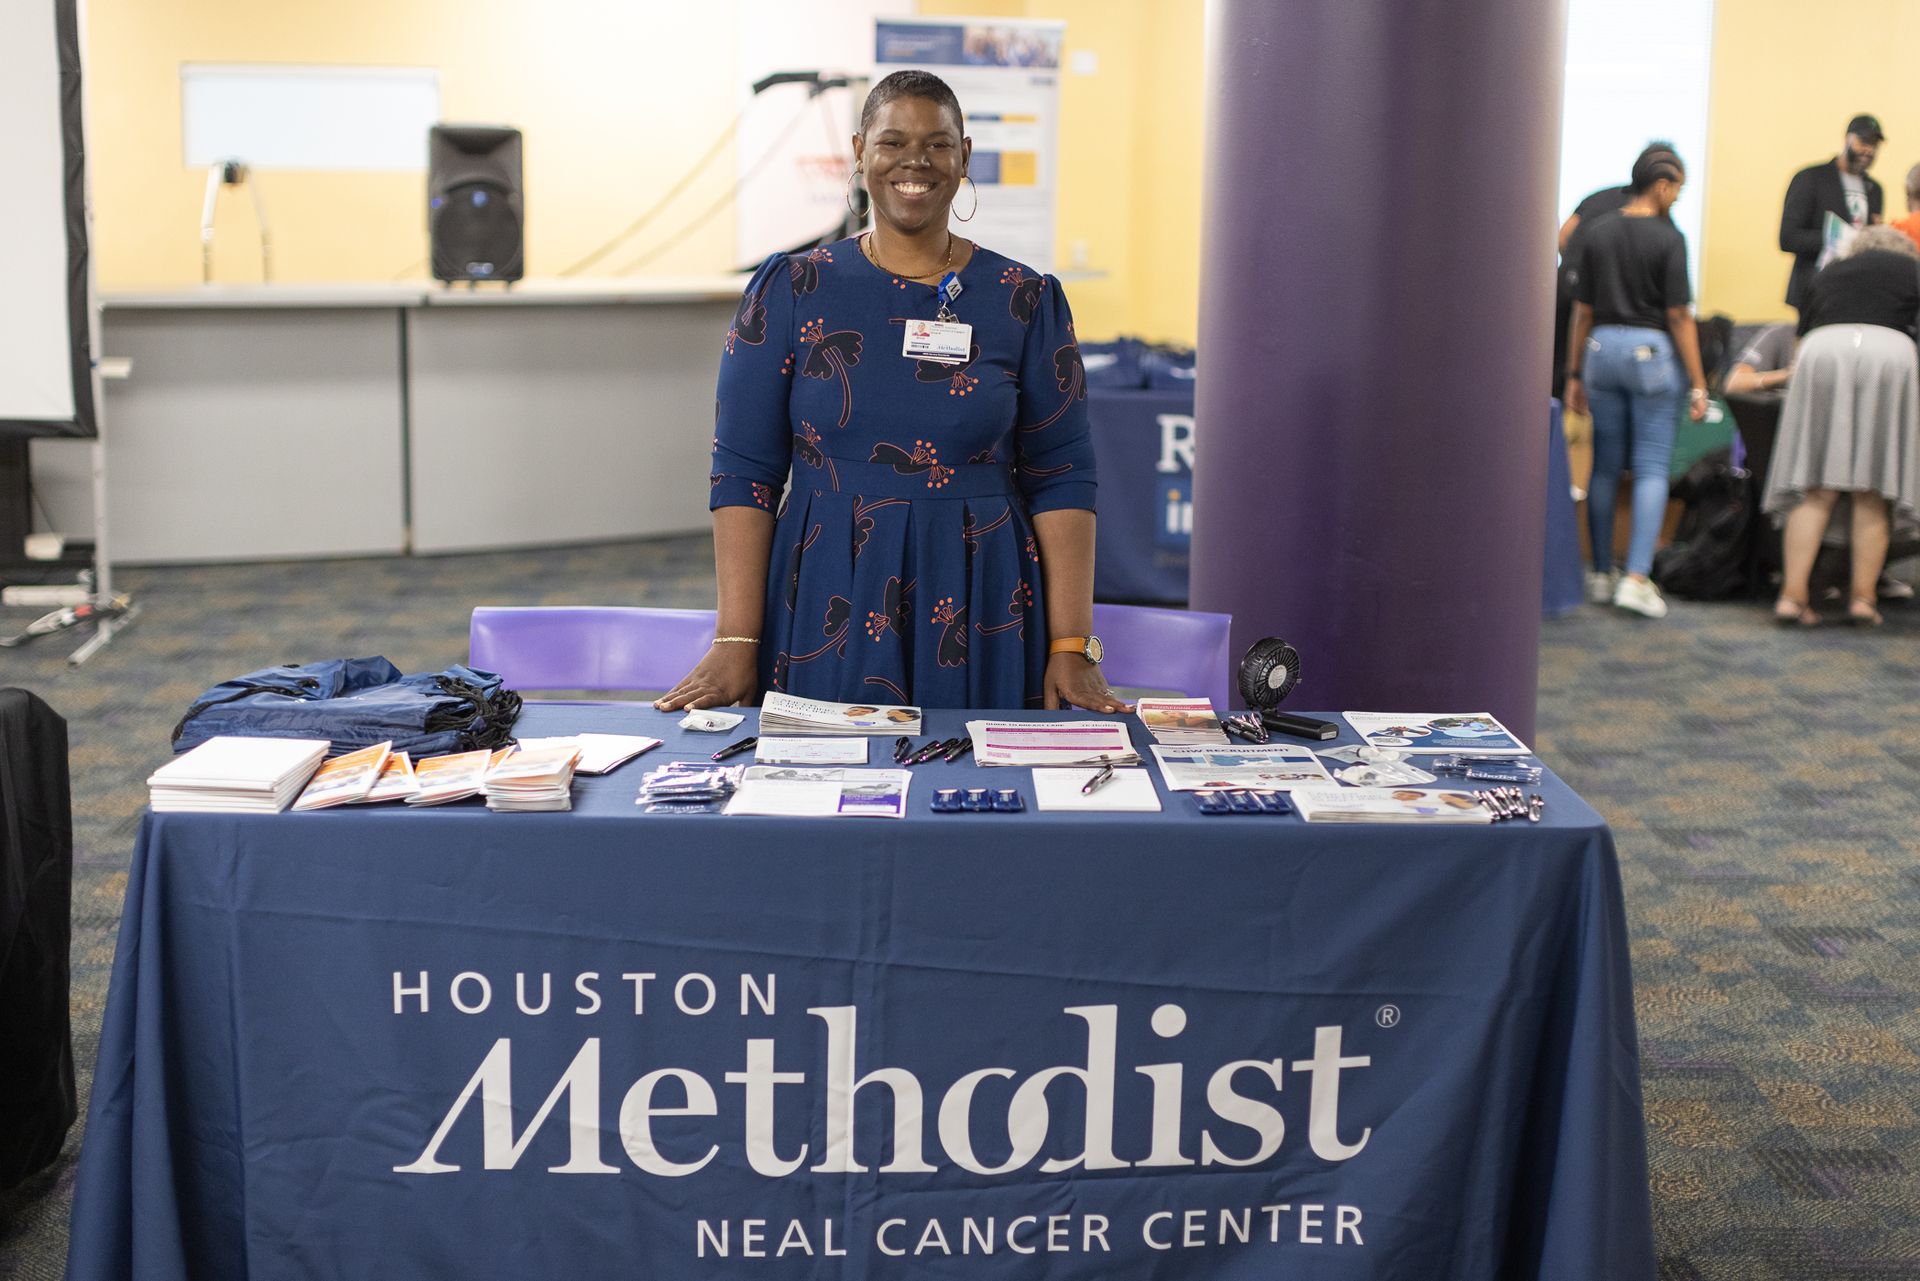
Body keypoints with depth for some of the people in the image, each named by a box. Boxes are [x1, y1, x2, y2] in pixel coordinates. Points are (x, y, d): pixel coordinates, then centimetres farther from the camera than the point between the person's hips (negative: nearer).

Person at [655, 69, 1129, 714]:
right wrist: (736, 643, -9)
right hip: (826, 607, 0)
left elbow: (1060, 478, 1)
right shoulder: (789, 290, 2)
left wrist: (1072, 649, -7)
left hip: (980, 617, 0)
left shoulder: (1027, 300, 3)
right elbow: (744, 470, -1)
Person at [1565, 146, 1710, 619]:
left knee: (1605, 468, 12)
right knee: (1652, 469, -2)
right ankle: (1636, 578, -12)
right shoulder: (1667, 238, -9)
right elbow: (1679, 316, -10)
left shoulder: (1598, 233, 6)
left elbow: (1582, 311, 8)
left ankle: (1601, 575, 17)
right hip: (1651, 351, -5)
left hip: (1603, 349, 5)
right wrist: (1698, 385, -6)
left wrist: (1575, 375, 14)